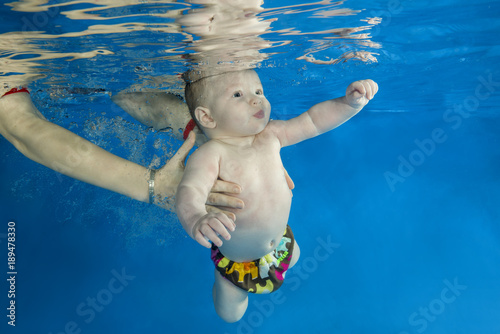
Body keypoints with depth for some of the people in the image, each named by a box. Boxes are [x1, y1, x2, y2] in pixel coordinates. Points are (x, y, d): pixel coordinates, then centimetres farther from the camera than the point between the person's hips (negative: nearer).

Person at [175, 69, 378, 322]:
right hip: (234, 256, -4)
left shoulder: (270, 135, -15)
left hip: (278, 239, 5)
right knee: (230, 314, 18)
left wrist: (350, 102, -26)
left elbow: (314, 121, -12)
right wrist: (196, 220, -69)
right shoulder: (211, 154, -33)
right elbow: (189, 191, -47)